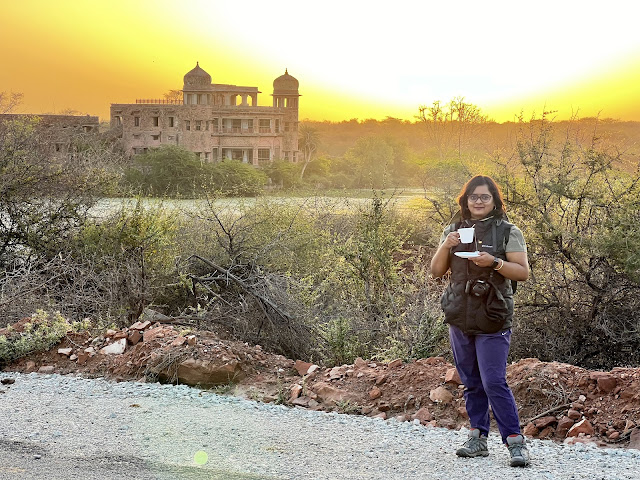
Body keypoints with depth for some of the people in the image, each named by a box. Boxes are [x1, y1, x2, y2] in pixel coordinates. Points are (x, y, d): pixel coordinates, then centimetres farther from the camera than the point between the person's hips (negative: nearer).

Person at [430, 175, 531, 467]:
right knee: (471, 383, 10)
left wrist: (494, 262, -19)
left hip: (493, 320, -5)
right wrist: (445, 246, -7)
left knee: (494, 382, -11)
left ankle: (515, 441, -6)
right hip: (459, 319, 5)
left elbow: (523, 272, -4)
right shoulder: (454, 230, 12)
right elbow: (436, 272, 10)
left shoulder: (507, 232, 1)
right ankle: (478, 437, 18)